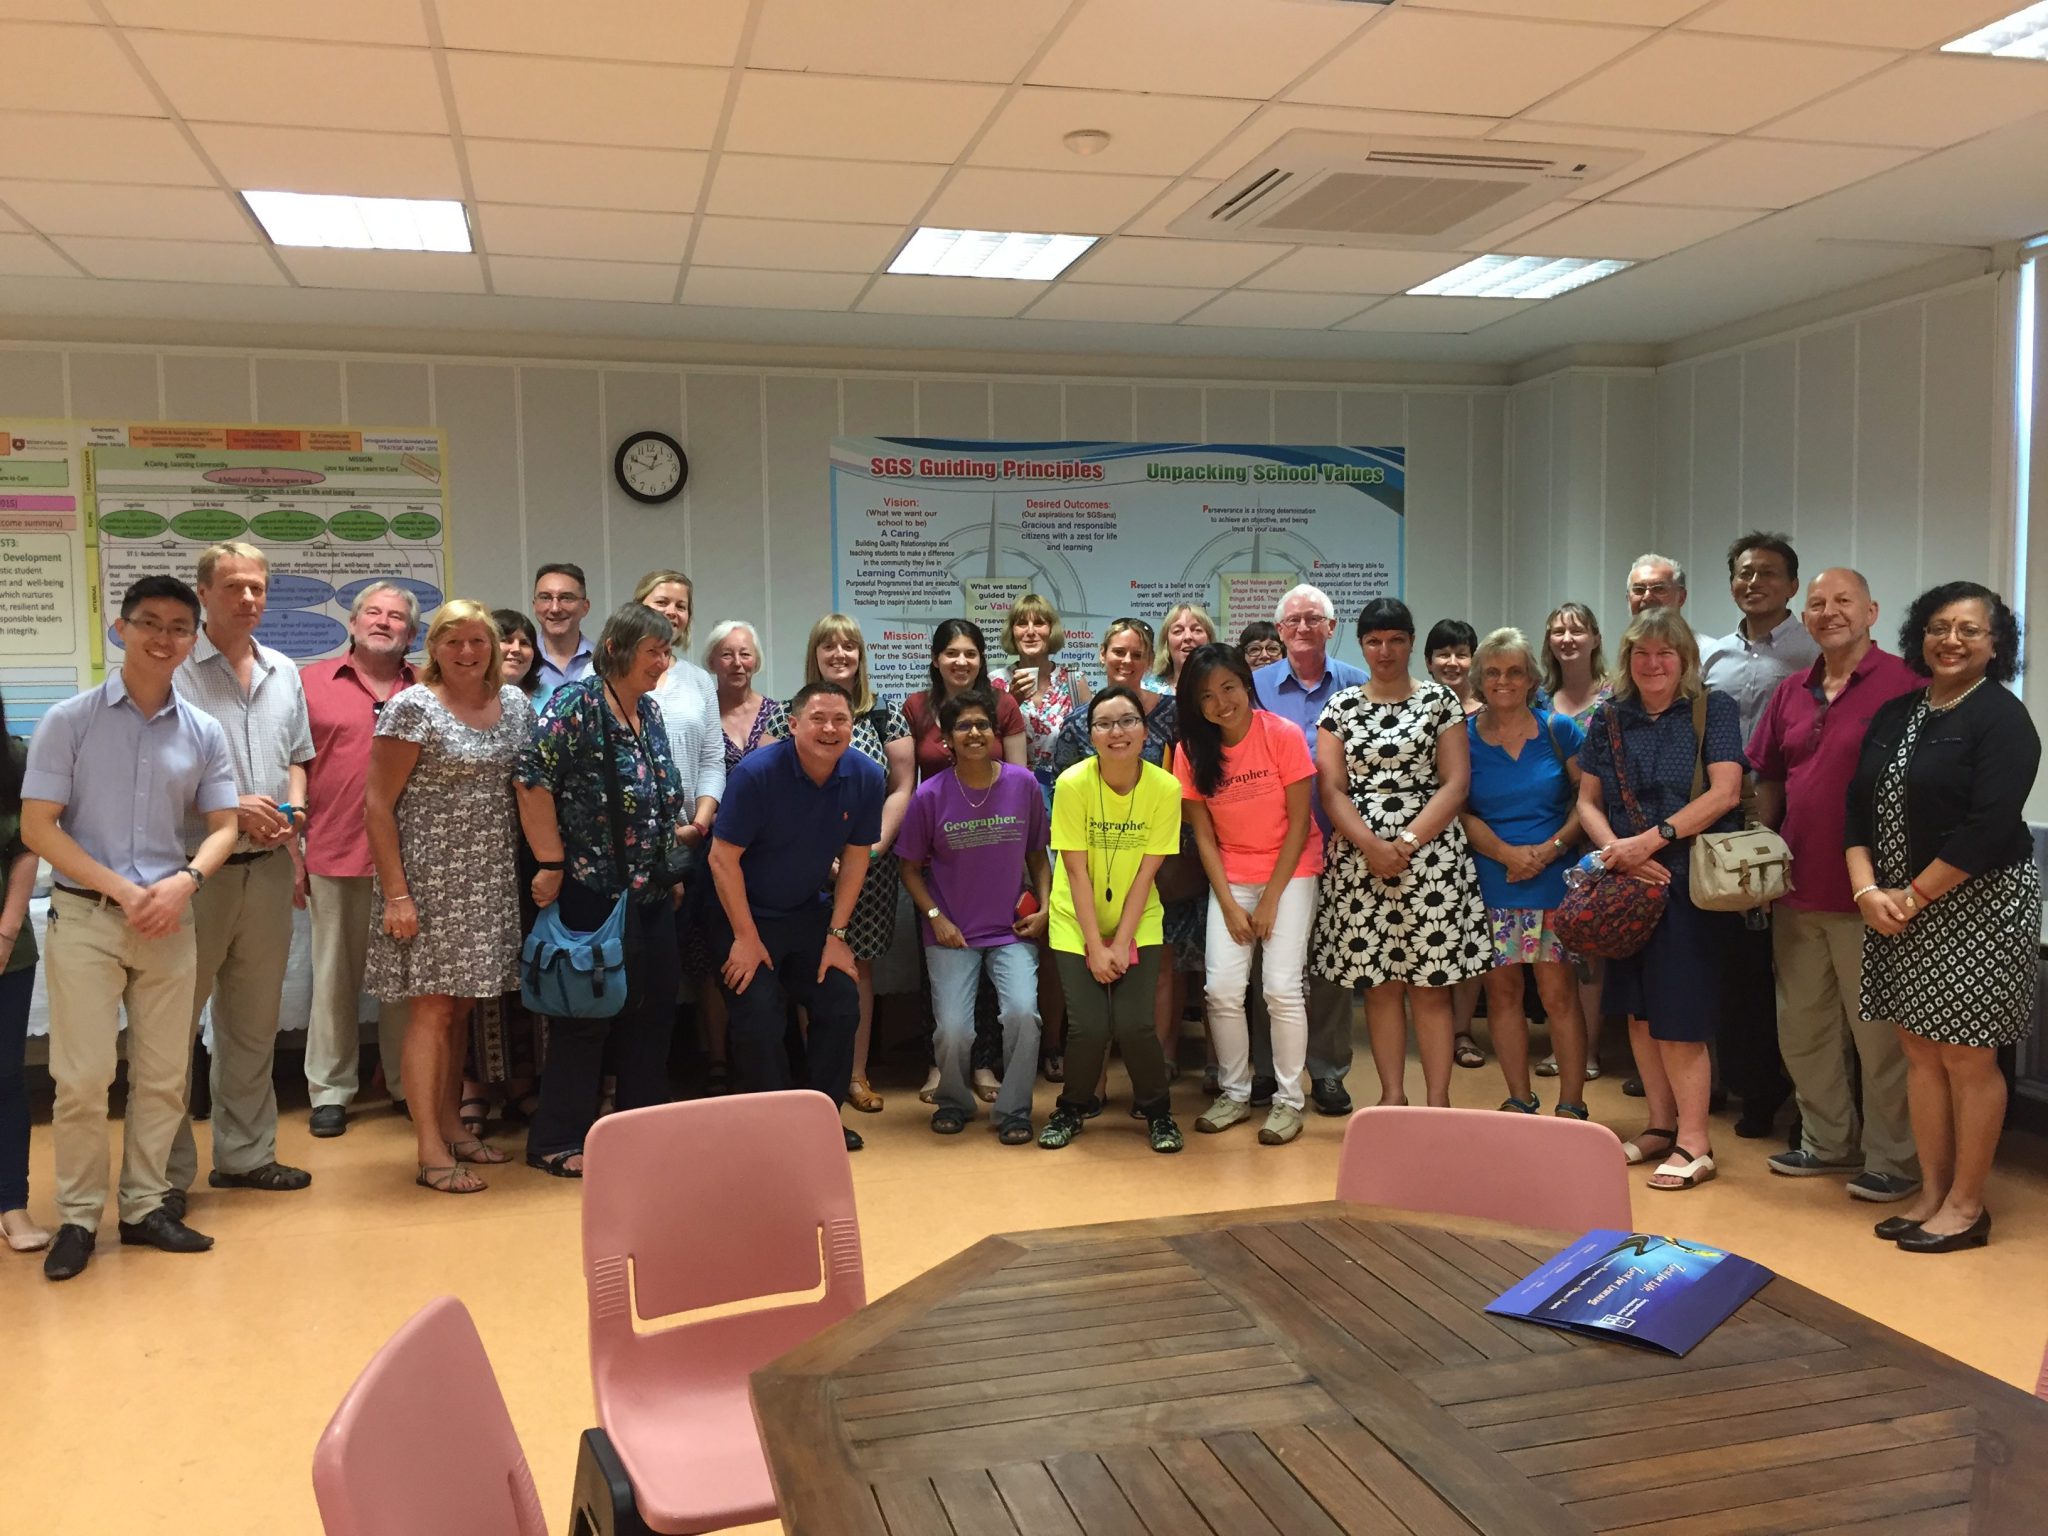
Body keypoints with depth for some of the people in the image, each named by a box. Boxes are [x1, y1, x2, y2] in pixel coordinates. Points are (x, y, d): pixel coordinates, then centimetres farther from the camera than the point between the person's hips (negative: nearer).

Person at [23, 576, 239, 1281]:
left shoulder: (204, 733, 5)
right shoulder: (70, 719, -4)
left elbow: (225, 825, 8)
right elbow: (37, 826, -6)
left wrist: (184, 881, -12)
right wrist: (122, 890, -14)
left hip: (170, 920, 3)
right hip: (85, 917, -3)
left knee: (164, 1075, 8)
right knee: (83, 1077, -2)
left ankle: (146, 1205, 21)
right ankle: (78, 1217, 12)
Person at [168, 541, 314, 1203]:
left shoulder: (284, 673, 12)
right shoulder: (174, 669, -7)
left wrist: (293, 809, 1)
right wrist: (228, 807, -17)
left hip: (268, 868, 6)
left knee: (255, 1021, 14)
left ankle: (245, 1154, 26)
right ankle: (167, 1170, 12)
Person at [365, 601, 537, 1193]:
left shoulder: (514, 703, 9)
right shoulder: (413, 707, -9)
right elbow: (378, 805, -10)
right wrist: (394, 893, -15)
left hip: (492, 879, 6)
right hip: (430, 879, -5)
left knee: (461, 1003, 13)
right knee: (433, 1006, -3)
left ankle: (452, 1126, 24)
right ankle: (430, 1151, 3)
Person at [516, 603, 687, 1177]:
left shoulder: (649, 710, 11)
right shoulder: (575, 704, -13)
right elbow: (532, 780, -19)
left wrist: (671, 867, 17)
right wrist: (551, 865, -19)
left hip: (652, 892, 8)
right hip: (593, 890, -8)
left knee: (653, 1009, 12)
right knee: (586, 1014, 0)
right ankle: (557, 1142, 13)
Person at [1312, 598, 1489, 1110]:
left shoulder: (1440, 701, 5)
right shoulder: (1341, 707, 9)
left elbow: (1455, 783, -3)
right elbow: (1331, 789, 2)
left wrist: (1405, 843, -12)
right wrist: (1371, 846, -12)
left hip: (1431, 856, -2)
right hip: (1360, 860, 2)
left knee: (1431, 985, 0)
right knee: (1378, 982, 6)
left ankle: (1438, 1102, 6)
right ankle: (1392, 1095, 15)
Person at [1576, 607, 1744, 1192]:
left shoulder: (1713, 709, -2)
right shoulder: (1609, 719, 8)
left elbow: (1725, 793, -12)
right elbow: (1587, 802, 7)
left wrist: (1651, 840, -17)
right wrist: (1619, 852, -10)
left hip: (1690, 884, -4)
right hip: (1625, 886, 5)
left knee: (1678, 1016, -4)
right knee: (1639, 1011, 9)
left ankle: (1693, 1142, 6)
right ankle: (1661, 1126, 21)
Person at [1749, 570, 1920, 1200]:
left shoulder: (1902, 683, -10)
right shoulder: (1791, 693, 11)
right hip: (1798, 890, 7)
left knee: (1877, 1032, 4)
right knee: (1802, 1026, 17)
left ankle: (1892, 1158, 19)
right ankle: (1828, 1141, 32)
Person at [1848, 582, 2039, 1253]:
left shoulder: (2002, 718, -9)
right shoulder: (1895, 714, 11)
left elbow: (1989, 827, -18)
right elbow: (1859, 806, 8)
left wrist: (1912, 897, -15)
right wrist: (1867, 891, -6)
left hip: (1978, 907, -6)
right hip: (1899, 908, 6)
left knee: (1967, 1057, 1)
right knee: (1919, 1050, 10)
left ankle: (1966, 1205, 14)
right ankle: (1932, 1191, 21)